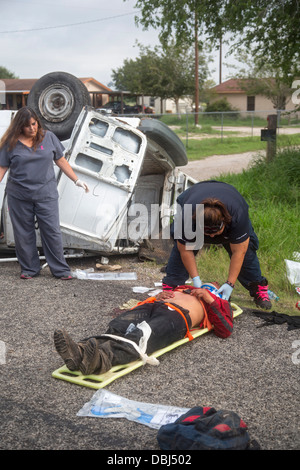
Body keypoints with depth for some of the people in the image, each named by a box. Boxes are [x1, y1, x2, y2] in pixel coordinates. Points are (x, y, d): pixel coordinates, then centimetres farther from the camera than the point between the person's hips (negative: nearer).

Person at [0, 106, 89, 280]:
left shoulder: (48, 137, 4)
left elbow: (61, 161, 10)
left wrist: (77, 180, 9)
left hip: (46, 194, 0)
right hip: (19, 197, 0)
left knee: (52, 231, 0)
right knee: (24, 233, 8)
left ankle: (61, 270, 10)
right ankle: (30, 269, 23)